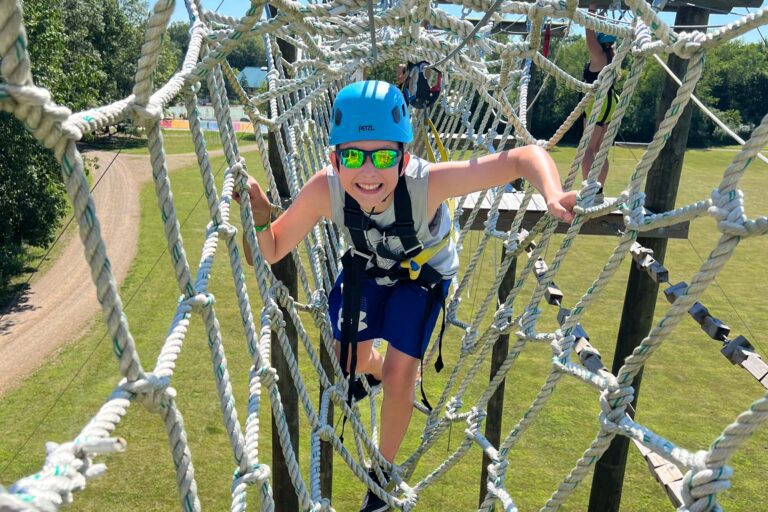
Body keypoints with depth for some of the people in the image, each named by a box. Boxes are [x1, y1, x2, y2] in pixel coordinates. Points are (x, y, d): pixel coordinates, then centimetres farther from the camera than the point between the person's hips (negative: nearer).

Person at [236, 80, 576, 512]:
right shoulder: (324, 190, -37)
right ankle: (374, 370, 56)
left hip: (423, 272, -2)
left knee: (399, 375, -6)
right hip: (367, 266, 3)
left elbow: (527, 156, -41)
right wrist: (258, 216, -46)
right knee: (351, 360, 14)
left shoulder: (427, 182, -44)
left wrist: (553, 195, -61)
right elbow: (269, 253, -25)